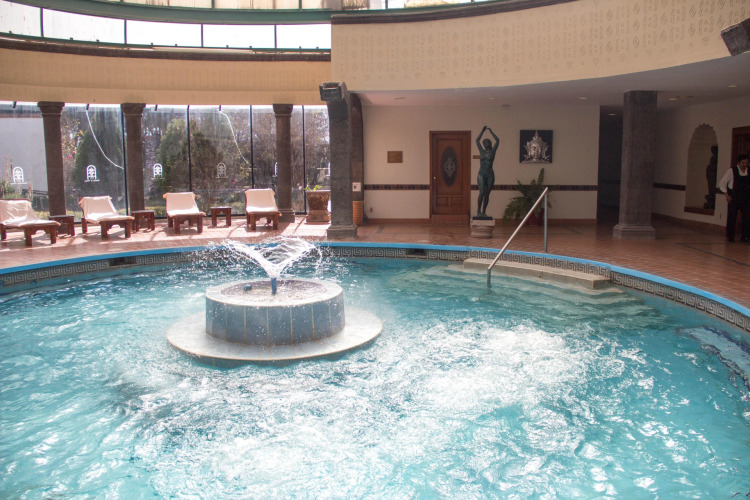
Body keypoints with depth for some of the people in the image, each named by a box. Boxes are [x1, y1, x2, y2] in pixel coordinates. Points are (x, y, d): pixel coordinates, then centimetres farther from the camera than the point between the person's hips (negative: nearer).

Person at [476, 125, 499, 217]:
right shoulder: (481, 151, 8)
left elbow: (497, 141, -1)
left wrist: (491, 132, 4)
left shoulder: (492, 151, 6)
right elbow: (477, 140, 6)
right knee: (482, 193, -15)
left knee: (487, 194, 2)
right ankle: (478, 211, -4)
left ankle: (483, 212, 9)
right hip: (481, 175, -1)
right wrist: (483, 130, 6)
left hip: (490, 175, 1)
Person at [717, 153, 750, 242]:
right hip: (734, 198, -3)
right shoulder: (731, 171, -4)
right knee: (732, 217, 1)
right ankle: (730, 236, 14)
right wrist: (726, 195, -7)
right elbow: (722, 183, -2)